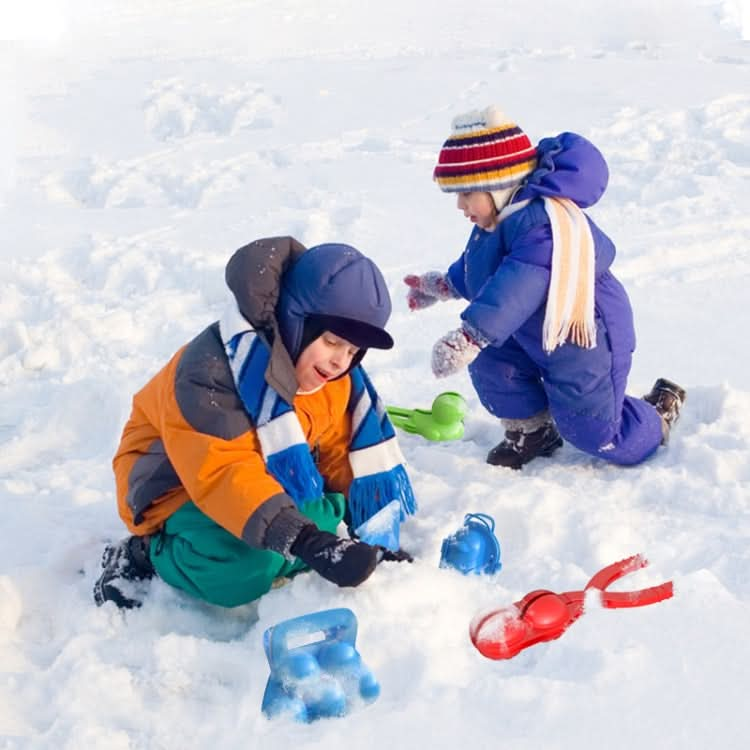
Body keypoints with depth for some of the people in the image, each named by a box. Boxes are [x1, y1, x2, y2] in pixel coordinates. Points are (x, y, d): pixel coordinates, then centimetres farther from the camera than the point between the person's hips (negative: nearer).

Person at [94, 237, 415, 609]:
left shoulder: (333, 378, -7)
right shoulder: (211, 370, -33)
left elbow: (340, 457, -3)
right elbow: (224, 477, -42)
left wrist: (377, 535, -16)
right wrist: (308, 542, -52)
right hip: (179, 487, -7)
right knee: (243, 571, -33)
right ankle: (149, 555, -9)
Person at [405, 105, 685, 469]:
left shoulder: (544, 224, -36)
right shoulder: (499, 222, -1)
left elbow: (516, 288, -49)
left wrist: (469, 336, -57)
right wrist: (445, 284, 24)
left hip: (584, 341, -9)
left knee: (596, 435, 0)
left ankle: (661, 410, 30)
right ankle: (530, 431, 18)